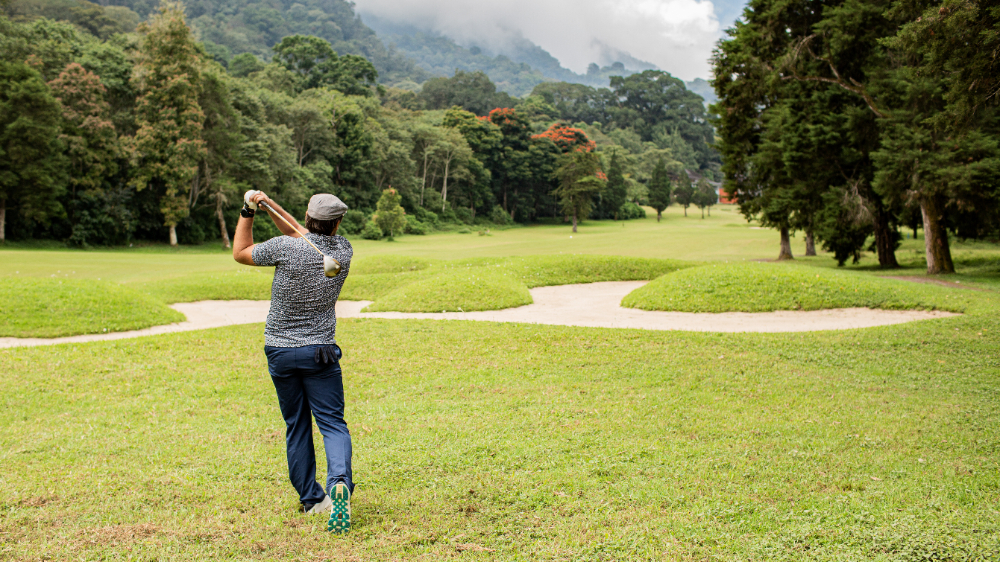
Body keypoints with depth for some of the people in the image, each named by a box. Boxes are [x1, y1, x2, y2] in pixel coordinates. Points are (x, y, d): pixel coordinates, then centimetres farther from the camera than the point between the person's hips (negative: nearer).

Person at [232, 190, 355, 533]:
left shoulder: (284, 248, -14)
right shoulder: (343, 251, -4)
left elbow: (240, 253, 4)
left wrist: (247, 213, 11)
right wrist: (270, 205, 9)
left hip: (279, 351, 0)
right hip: (320, 352, 0)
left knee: (296, 427, 12)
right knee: (332, 423, 2)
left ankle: (311, 499, 19)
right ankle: (340, 482, -25)